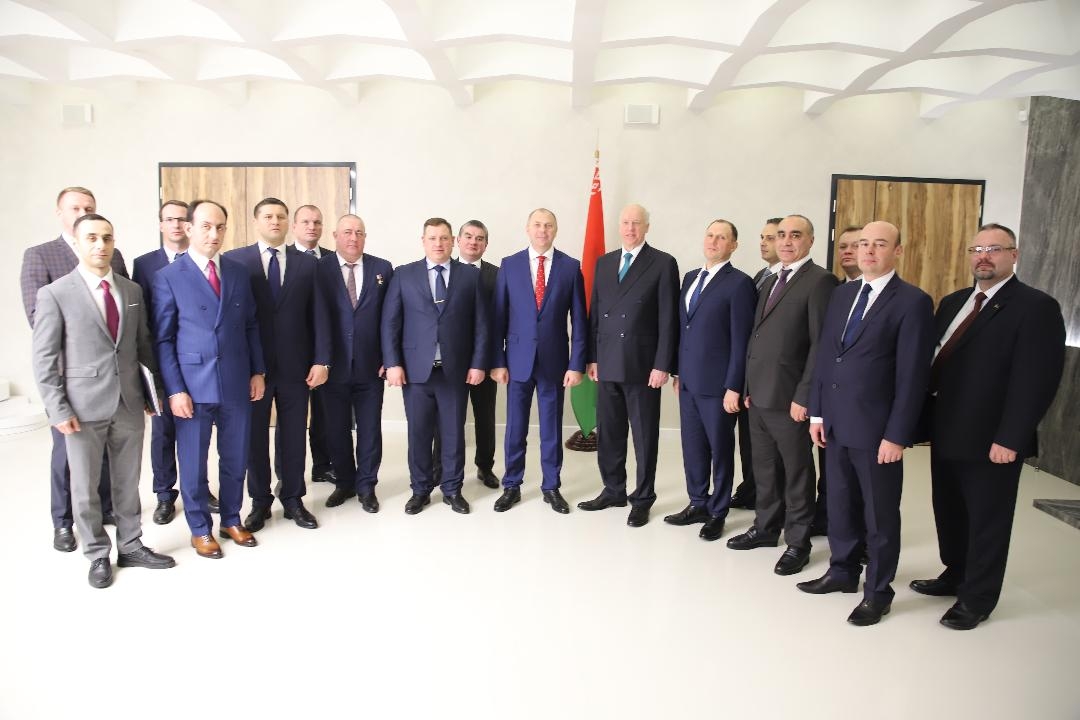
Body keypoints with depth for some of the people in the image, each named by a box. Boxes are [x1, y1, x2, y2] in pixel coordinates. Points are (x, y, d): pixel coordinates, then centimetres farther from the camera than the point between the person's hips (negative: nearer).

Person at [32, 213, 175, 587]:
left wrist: (154, 389, 9)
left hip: (129, 403, 4)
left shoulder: (133, 291, 6)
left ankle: (130, 546, 30)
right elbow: (44, 359, -7)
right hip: (84, 407, -3)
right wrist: (58, 410, -11)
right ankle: (98, 556, 26)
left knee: (128, 482, 14)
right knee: (85, 488, 9)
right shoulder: (54, 294, -7)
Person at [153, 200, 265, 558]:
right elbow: (163, 339, -5)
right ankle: (200, 529, 26)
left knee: (235, 457, 13)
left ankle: (231, 519, 31)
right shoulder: (169, 277, -4)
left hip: (236, 383, 3)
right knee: (193, 461, 9)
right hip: (193, 385, -3)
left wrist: (257, 371, 6)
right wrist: (175, 389, -10)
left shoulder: (239, 272, 7)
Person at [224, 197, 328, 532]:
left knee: (293, 436, 10)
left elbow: (318, 316, 2)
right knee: (254, 436, 10)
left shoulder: (308, 264, 5)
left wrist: (321, 360, -4)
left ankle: (293, 498, 25)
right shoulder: (233, 260, 1)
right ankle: (260, 502, 24)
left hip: (295, 366, 1)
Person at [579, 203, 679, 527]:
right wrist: (592, 357, 7)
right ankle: (613, 491, 28)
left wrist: (662, 365, -12)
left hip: (643, 366, -5)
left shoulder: (663, 263, -3)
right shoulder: (604, 262, 12)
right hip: (607, 365, 5)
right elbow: (595, 313, 12)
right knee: (608, 434, 13)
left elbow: (668, 318, -7)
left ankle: (642, 499, 18)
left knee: (644, 436, 5)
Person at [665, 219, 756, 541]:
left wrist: (734, 388, -15)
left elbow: (741, 341, -13)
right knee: (692, 447, 14)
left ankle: (717, 512, 22)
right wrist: (679, 372, 14)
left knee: (720, 449, 8)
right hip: (689, 381, 7)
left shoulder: (739, 283, -10)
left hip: (717, 383, -6)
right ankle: (698, 504, 30)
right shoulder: (691, 277, 12)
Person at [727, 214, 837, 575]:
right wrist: (749, 386, 12)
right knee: (764, 467, 18)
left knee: (796, 472, 6)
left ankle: (798, 542, 20)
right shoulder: (770, 282, 17)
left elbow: (821, 344, -15)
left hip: (789, 397, -8)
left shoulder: (820, 281, -10)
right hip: (759, 395, 8)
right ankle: (766, 528, 33)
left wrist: (804, 397, -18)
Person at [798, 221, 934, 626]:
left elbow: (912, 375, -13)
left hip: (876, 429, -6)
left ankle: (878, 592, 24)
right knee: (841, 505, 18)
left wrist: (897, 436, -16)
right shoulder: (842, 294, 10)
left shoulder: (913, 302, -10)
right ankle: (843, 571, 36)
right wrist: (817, 412, 7)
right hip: (836, 423, 6)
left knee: (880, 514, 9)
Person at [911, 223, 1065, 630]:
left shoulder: (1036, 307, -10)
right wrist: (924, 417, 4)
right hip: (946, 433, 7)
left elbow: (1037, 380, -16)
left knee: (987, 521, 9)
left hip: (991, 442, -6)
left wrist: (1009, 439, -20)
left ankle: (977, 599, 25)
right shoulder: (952, 303, 12)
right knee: (949, 513, 19)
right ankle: (955, 576, 39)